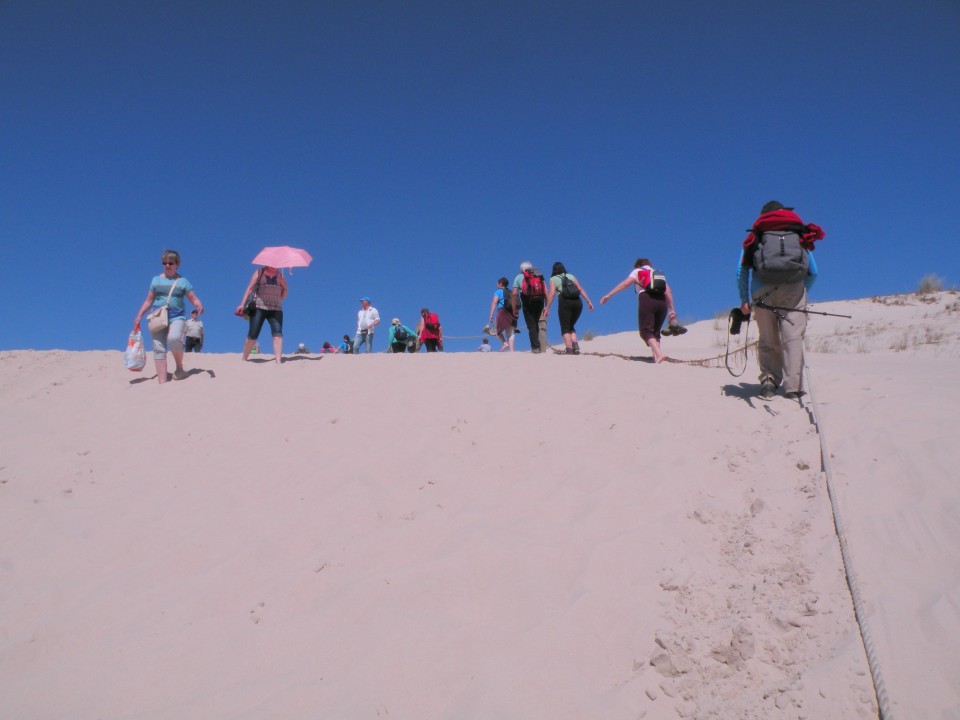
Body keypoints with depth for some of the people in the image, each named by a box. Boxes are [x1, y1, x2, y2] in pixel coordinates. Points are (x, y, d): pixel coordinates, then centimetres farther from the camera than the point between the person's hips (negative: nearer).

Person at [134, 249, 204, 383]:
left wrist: (199, 306, -17)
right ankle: (162, 381, -11)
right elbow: (148, 301, 18)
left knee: (174, 338, -32)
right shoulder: (156, 280, 15)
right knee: (159, 349, -7)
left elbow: (194, 299, 5)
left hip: (177, 317, -3)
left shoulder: (183, 281, 9)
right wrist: (139, 316, 8)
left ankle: (180, 367, -10)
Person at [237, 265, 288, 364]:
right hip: (259, 308, -2)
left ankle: (278, 362, -24)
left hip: (276, 309, 2)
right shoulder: (259, 273, 6)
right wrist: (242, 304, -7)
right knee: (252, 335, -3)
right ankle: (244, 359, 15)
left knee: (278, 333, -18)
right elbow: (250, 288, 1)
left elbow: (285, 289, 24)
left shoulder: (280, 275, 12)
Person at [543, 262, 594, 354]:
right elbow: (581, 289, 14)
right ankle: (575, 346, -3)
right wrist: (589, 302, 11)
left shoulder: (553, 279, 12)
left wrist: (547, 308, -4)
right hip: (577, 302, 4)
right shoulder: (571, 276, 23)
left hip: (565, 302, -4)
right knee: (571, 326, 18)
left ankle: (568, 348, -19)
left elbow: (552, 294, -2)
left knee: (565, 327, 0)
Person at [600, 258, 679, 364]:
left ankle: (659, 354, -29)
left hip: (647, 299, -4)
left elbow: (625, 284, 5)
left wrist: (609, 295, 3)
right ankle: (656, 357, -4)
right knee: (655, 332, 13)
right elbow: (668, 291, 18)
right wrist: (672, 310, 16)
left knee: (646, 331, -8)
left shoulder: (637, 271, 21)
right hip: (662, 301, 4)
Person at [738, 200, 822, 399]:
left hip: (762, 291, 0)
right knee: (793, 337, -4)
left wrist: (744, 299, 11)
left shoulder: (755, 237, 21)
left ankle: (769, 380, -3)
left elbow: (741, 269, 8)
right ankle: (792, 387, -13)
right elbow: (813, 272, 16)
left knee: (768, 340, 9)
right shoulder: (800, 236, 23)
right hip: (793, 287, 0)